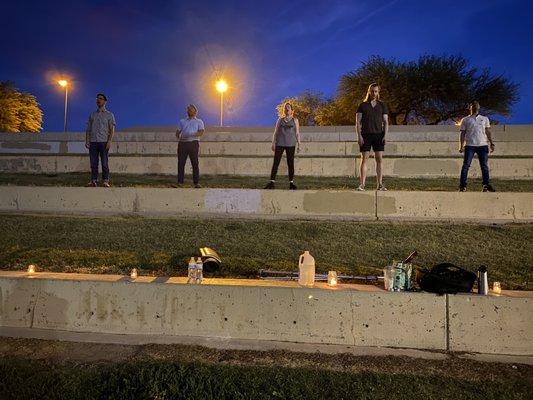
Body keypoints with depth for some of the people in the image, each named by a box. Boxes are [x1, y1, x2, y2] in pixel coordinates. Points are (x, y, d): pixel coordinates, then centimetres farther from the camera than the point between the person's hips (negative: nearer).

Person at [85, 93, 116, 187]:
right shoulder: (92, 114, 19)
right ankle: (93, 180, 1)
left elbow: (112, 129, 1)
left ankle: (105, 181, -6)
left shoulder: (109, 115, 9)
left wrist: (109, 141, -12)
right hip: (93, 142, 3)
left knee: (105, 163, -6)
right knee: (93, 163, 0)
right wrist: (87, 141, 4)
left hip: (104, 142, -3)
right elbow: (88, 129, 16)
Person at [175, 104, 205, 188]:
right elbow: (178, 132, 19)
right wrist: (178, 136, -5)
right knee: (181, 163, -2)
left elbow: (201, 132, 0)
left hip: (193, 143, -3)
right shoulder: (182, 121, 26)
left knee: (195, 163, -8)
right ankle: (180, 182, 1)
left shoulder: (199, 121, 16)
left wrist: (191, 135, -17)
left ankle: (196, 183, -7)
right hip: (182, 143, 3)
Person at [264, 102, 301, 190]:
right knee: (275, 163, -6)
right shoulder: (280, 120, 12)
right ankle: (272, 182, -6)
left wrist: (299, 145, 2)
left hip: (290, 144, 0)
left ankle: (291, 183, 6)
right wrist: (273, 144, 4)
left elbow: (297, 133, 9)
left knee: (290, 163, 1)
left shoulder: (295, 120, 11)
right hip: (279, 144, 0)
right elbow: (275, 132, 11)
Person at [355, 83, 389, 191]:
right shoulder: (362, 105, 8)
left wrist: (385, 135, -4)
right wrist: (359, 136, -11)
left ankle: (380, 185, -1)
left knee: (379, 160, -2)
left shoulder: (382, 105, 13)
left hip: (379, 135, 2)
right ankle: (361, 185, -8)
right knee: (364, 159, -6)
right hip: (365, 135, -2)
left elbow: (386, 122, 10)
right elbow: (358, 122, 1)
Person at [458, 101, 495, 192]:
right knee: (466, 166, -6)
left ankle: (486, 185, 6)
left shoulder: (485, 119, 18)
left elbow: (488, 132, 14)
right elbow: (463, 133, 6)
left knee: (484, 166, 2)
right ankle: (462, 185, -6)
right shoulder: (465, 120, 10)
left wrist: (491, 143, 4)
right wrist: (461, 146, -5)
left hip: (483, 145, 3)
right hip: (469, 145, -2)